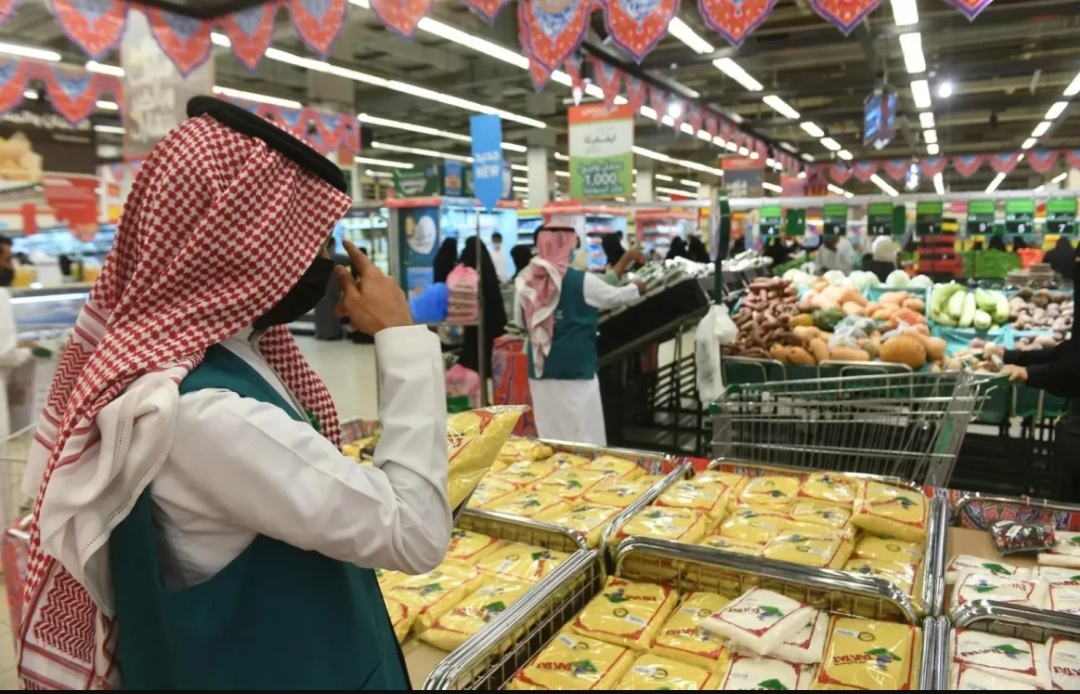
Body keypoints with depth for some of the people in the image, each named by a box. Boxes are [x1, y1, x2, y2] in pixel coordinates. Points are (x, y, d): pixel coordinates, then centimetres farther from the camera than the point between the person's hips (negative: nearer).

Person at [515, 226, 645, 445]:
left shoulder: (526, 281, 0)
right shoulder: (581, 281, -10)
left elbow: (520, 323, 11)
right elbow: (615, 297, 6)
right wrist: (637, 288, 25)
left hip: (540, 370, 4)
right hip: (576, 369, -4)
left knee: (548, 434, 12)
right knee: (584, 437, 5)